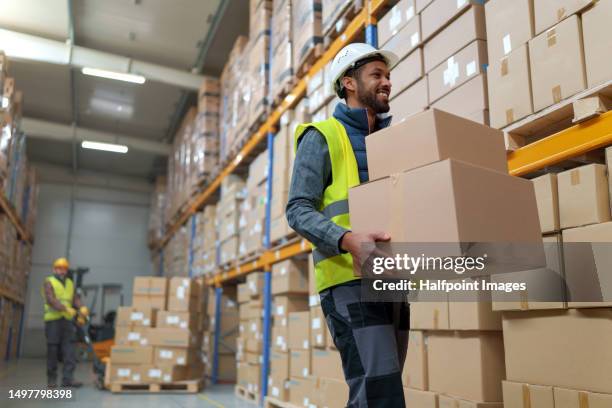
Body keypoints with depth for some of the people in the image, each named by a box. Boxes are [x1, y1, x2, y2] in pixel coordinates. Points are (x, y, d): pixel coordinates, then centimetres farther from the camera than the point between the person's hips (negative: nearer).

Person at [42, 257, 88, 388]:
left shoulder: (70, 283, 16)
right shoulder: (49, 282, 0)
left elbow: (75, 299, 8)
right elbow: (51, 300, -15)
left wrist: (81, 308, -14)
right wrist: (66, 309, -28)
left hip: (67, 320, 4)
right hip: (53, 319, -4)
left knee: (70, 350, -3)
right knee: (53, 350, 2)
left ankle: (68, 378, -3)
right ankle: (52, 379, 13)